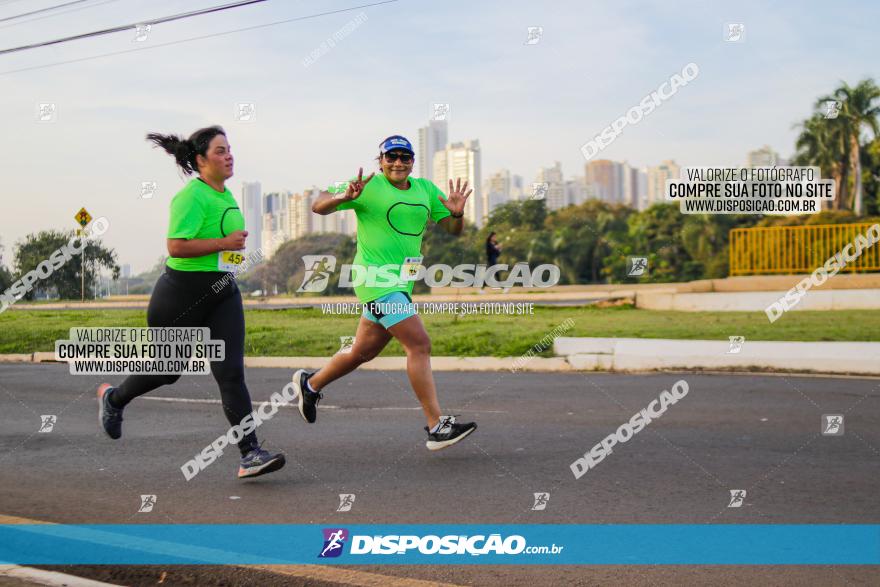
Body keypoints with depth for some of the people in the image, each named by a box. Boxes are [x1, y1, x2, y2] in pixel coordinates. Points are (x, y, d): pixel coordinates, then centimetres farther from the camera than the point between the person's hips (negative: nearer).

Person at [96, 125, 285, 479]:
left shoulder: (225, 194, 11)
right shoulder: (192, 196, -16)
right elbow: (176, 246, -25)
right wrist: (224, 243, -23)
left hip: (222, 294, 6)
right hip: (182, 293, -6)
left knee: (231, 373, -7)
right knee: (167, 369, 13)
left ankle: (250, 455, -12)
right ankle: (113, 398, 44)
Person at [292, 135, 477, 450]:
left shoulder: (425, 189, 12)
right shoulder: (369, 187, -6)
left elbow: (453, 229, 13)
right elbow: (318, 206, -6)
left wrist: (457, 213, -10)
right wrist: (344, 197, -26)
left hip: (401, 283, 8)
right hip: (377, 279, -8)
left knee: (363, 352, 17)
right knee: (419, 344, -16)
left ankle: (310, 383, 40)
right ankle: (437, 427, -14)